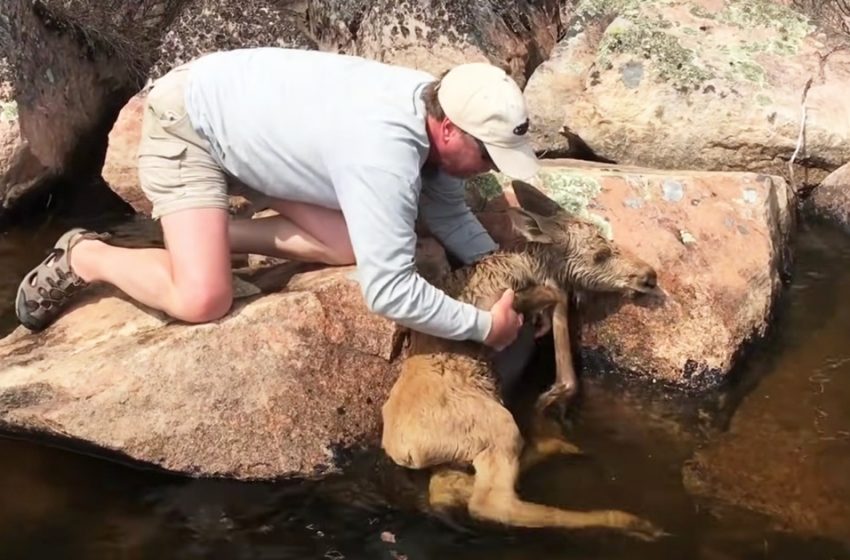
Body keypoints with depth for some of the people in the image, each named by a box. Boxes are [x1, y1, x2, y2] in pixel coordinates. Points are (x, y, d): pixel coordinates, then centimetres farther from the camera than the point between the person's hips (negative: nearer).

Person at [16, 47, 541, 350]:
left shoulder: (437, 103, -11)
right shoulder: (386, 151, -37)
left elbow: (448, 212, 3)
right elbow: (389, 290, -37)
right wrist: (485, 325, -26)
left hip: (244, 116, 8)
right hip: (186, 121, -8)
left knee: (353, 244, -5)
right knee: (203, 300, -21)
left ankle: (211, 233, 9)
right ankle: (82, 256, 5)